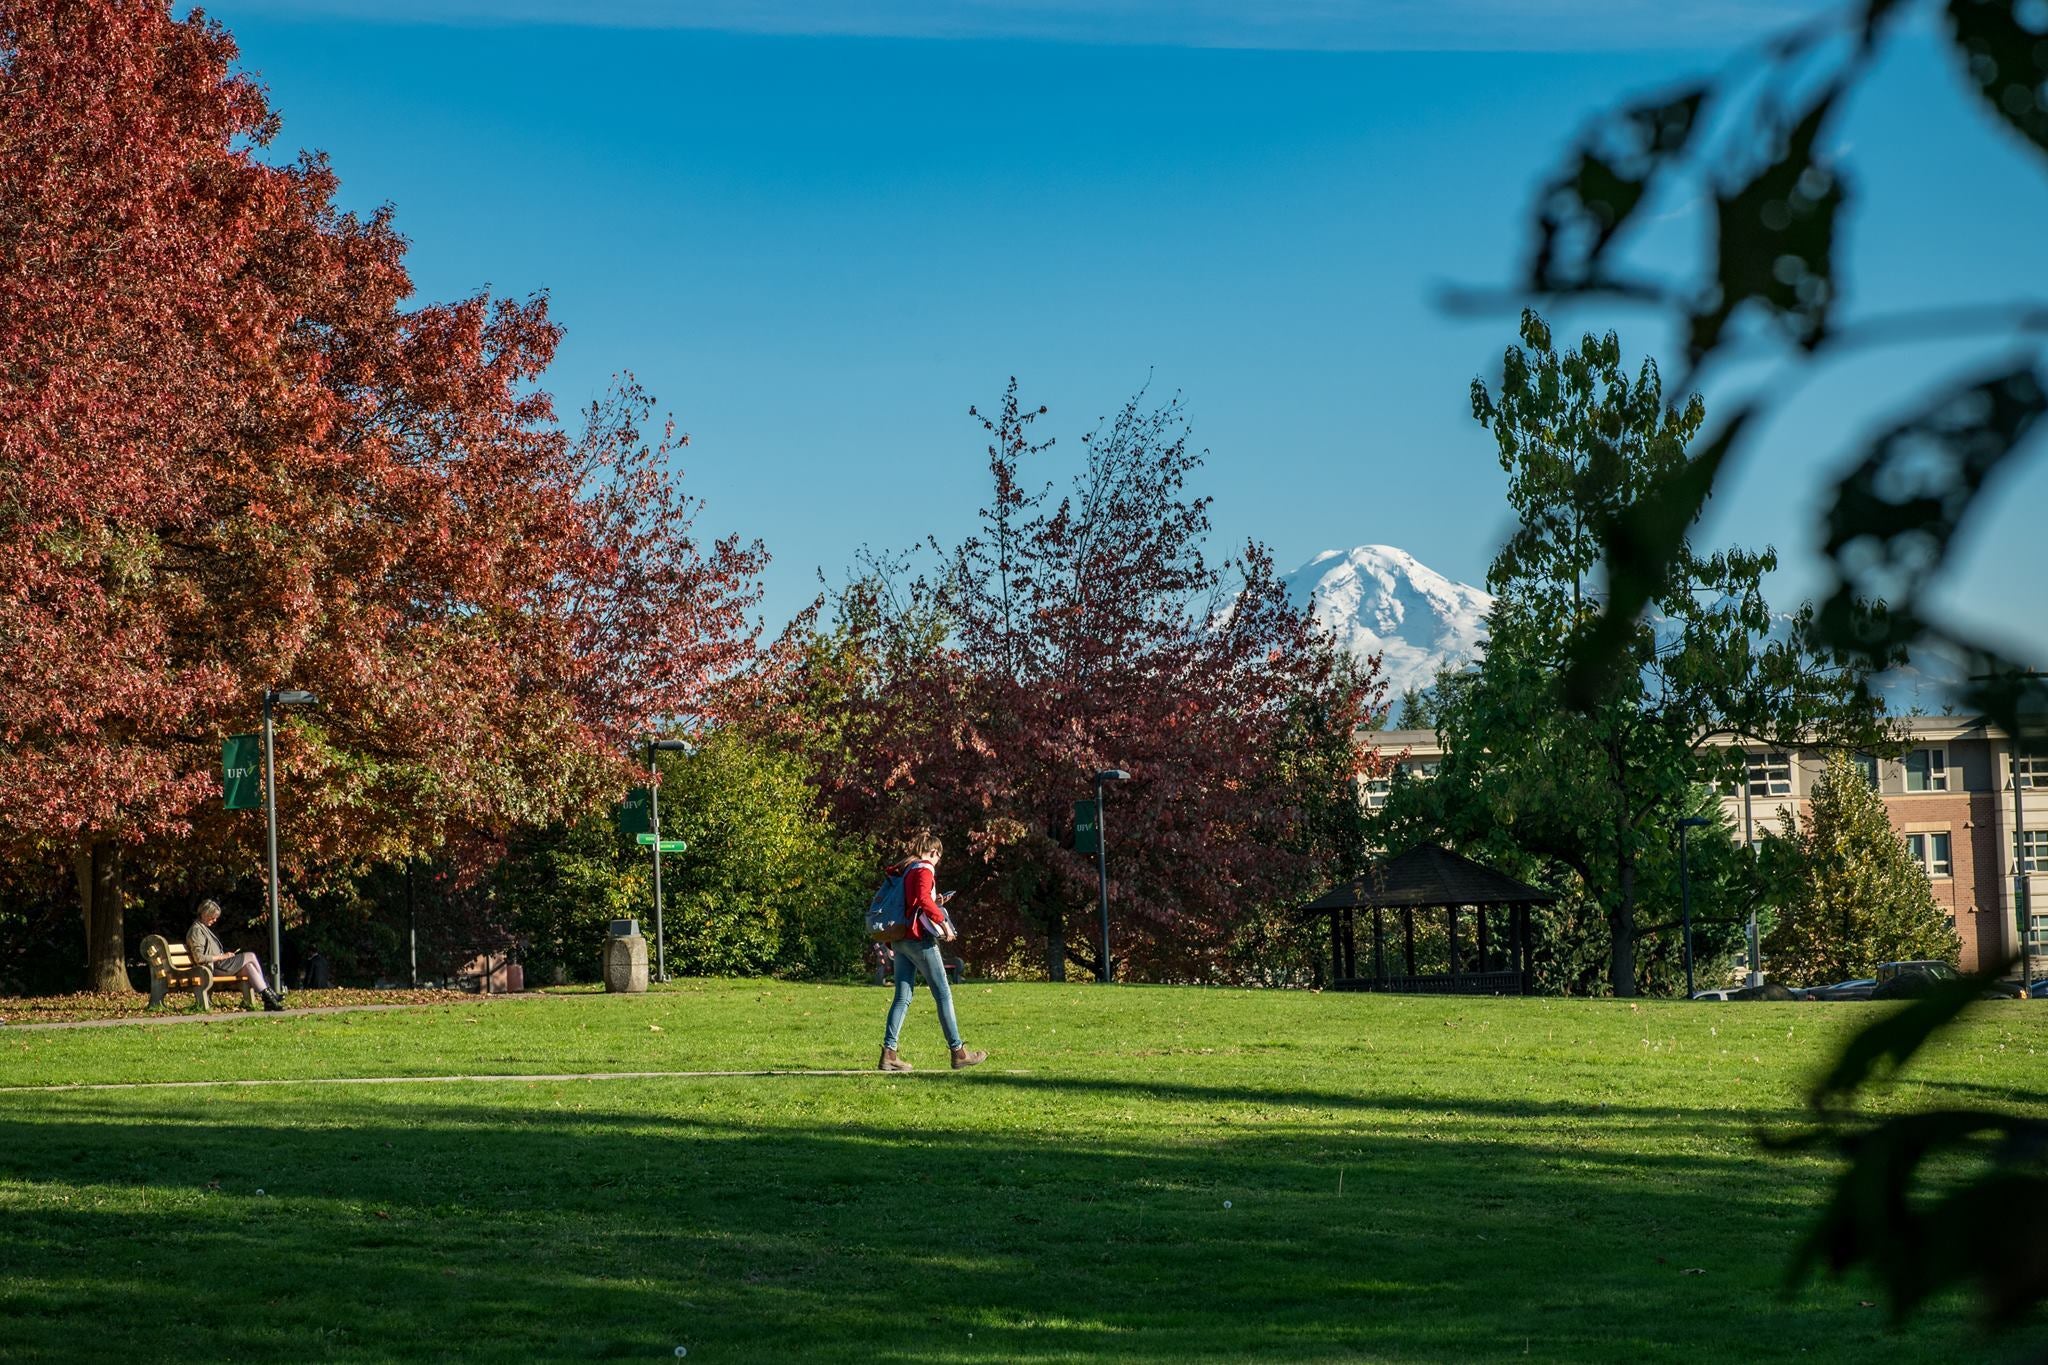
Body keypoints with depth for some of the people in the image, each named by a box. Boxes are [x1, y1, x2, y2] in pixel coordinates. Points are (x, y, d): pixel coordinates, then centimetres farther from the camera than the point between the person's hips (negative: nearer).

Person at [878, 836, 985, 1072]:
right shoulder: (925, 869, -6)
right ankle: (958, 1052, 1)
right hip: (920, 937, -8)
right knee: (943, 994, -1)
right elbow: (923, 899, -23)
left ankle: (888, 1053, -4)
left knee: (903, 997, 5)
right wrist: (942, 920, -20)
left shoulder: (905, 869, 18)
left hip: (900, 938, 8)